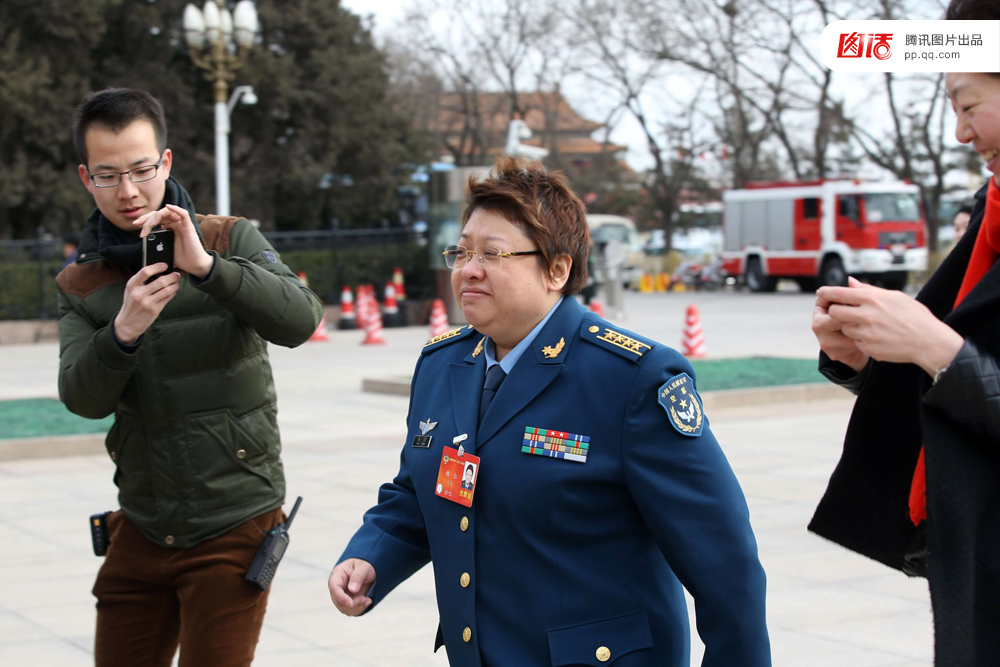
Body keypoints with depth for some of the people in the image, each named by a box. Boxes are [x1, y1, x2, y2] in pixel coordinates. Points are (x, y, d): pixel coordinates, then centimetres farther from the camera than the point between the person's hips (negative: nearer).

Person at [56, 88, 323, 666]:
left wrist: (205, 265, -31)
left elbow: (300, 321, -19)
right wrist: (123, 332, -27)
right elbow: (84, 399, -8)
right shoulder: (80, 286, 5)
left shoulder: (229, 240, -3)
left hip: (233, 527, -4)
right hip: (142, 526, 4)